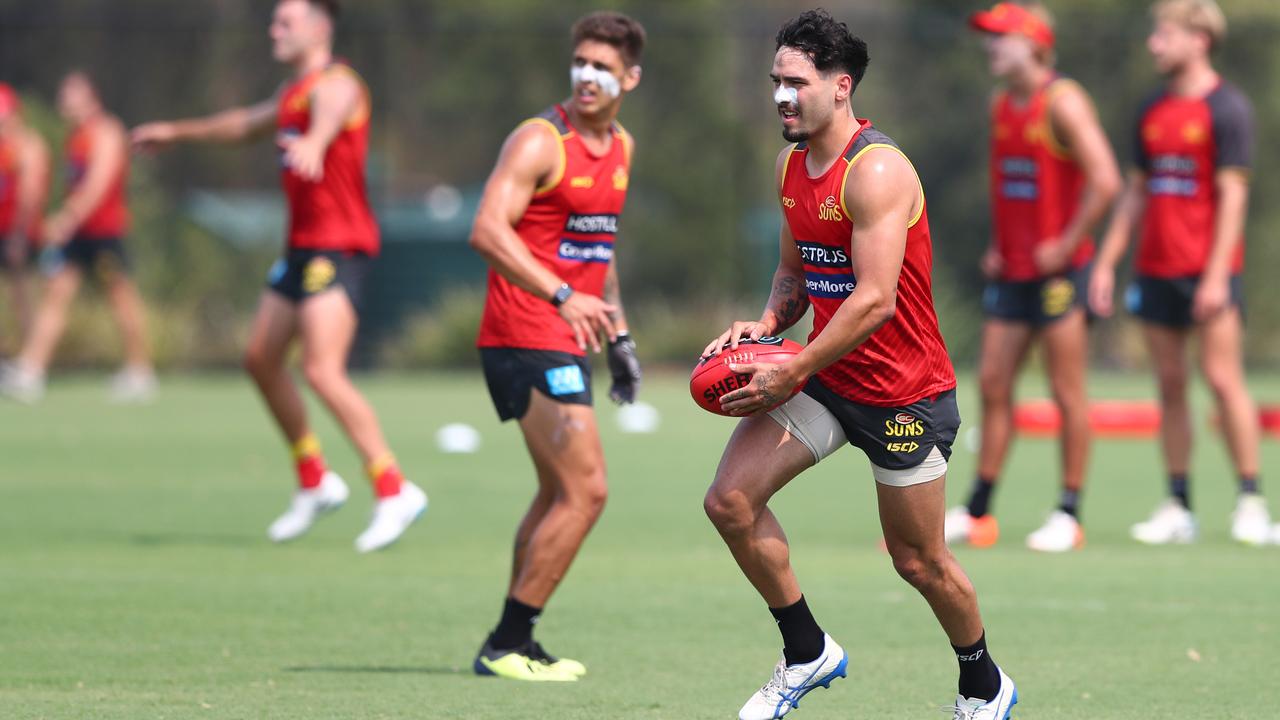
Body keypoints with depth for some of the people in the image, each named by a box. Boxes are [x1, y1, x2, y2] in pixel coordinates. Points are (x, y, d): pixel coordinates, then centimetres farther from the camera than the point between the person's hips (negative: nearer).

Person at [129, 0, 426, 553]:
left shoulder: (335, 85, -13)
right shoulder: (294, 91, 19)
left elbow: (331, 115, -38)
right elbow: (248, 123, 39)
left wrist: (312, 142, -62)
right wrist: (179, 132, 51)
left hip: (338, 248, -10)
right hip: (304, 245, 10)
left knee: (322, 370, -20)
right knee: (261, 357, 14)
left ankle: (394, 492, -17)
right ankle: (315, 481, 25)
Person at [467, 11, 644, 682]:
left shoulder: (620, 148, 13)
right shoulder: (541, 141, -14)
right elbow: (488, 230, -26)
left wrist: (618, 334, 22)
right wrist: (562, 296, -35)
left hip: (566, 341, 10)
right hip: (527, 341, -10)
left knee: (559, 494, 17)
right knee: (585, 490, -12)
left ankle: (512, 643, 24)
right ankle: (507, 646, -7)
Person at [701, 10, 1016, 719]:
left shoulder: (876, 170, -21)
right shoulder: (791, 165, 7)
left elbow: (875, 301, -26)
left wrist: (789, 374, -23)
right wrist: (765, 323, -3)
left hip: (905, 393, -8)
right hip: (826, 375, 8)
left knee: (919, 561, 3)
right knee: (729, 501, -8)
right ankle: (807, 653, 7)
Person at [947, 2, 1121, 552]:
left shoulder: (1062, 102, -13)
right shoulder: (1001, 105, 12)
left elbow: (1105, 181, -20)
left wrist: (1066, 245, -17)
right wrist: (996, 245, 14)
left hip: (1058, 270, -8)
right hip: (1012, 272, 8)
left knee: (1067, 393, -2)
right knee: (993, 385, 6)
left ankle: (1069, 515, 4)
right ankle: (977, 513, 10)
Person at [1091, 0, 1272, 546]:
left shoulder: (1226, 108, -6)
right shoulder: (1152, 111, 14)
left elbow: (1232, 194, -10)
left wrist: (1217, 276, -16)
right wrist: (1106, 263, 13)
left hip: (1208, 269, -6)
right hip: (1156, 270, 6)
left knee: (1222, 377, -9)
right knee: (1170, 385, 5)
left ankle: (1251, 502, -4)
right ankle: (1178, 508, 7)